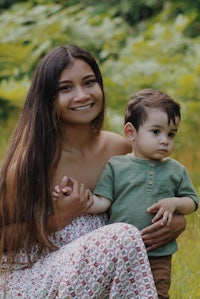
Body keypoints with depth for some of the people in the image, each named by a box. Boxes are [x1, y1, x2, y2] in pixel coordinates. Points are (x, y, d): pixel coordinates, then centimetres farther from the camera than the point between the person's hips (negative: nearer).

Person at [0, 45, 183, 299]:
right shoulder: (32, 157, -12)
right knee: (124, 237, -26)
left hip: (96, 276, 4)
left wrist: (177, 221, -3)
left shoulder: (119, 149, 2)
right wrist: (59, 219, -19)